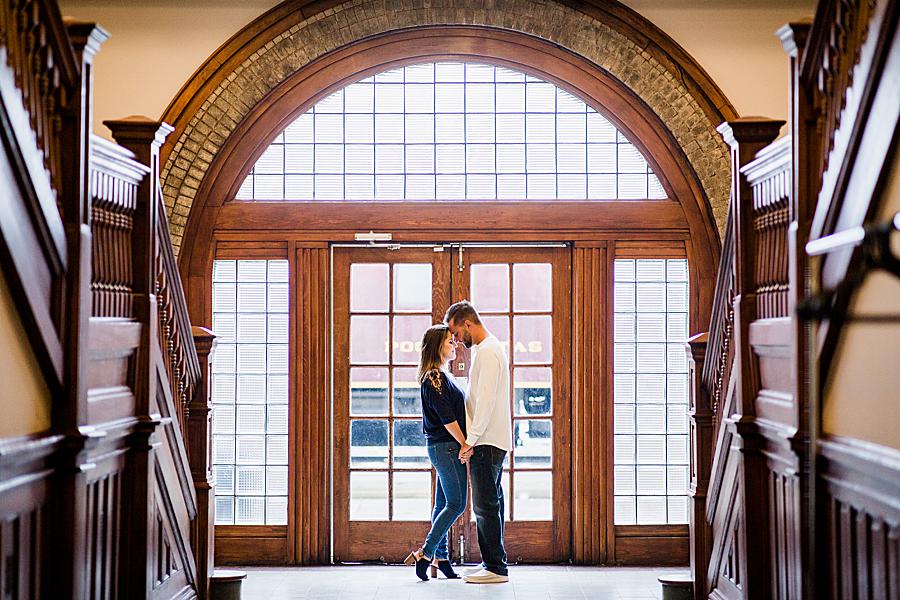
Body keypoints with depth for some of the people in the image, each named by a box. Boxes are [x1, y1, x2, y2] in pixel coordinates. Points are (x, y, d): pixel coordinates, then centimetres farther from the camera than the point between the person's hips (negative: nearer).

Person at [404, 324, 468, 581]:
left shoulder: (441, 376, 18)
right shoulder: (434, 377, -13)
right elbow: (447, 417, -18)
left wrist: (463, 444, 11)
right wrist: (464, 444, -13)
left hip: (444, 447, 10)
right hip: (446, 446, -10)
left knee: (444, 504, 10)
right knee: (456, 503, -9)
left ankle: (440, 558, 14)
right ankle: (424, 553, -7)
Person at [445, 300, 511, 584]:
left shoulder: (487, 351, -15)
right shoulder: (488, 348, 18)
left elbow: (486, 401, -21)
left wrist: (470, 440, -19)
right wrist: (472, 440, 19)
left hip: (487, 442, -11)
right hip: (490, 441, 11)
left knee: (485, 505, -8)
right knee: (490, 504, 13)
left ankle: (496, 567, -4)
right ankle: (492, 563, 19)